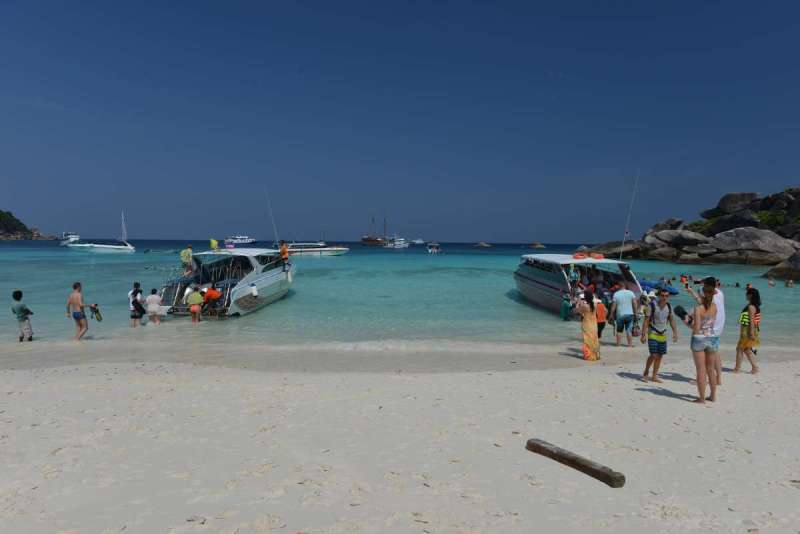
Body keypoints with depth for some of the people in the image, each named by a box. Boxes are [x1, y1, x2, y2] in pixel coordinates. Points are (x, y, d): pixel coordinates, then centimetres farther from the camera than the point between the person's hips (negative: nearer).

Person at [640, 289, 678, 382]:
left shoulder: (669, 306, 2)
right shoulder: (652, 305, -13)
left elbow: (671, 320, 14)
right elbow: (646, 321, -11)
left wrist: (675, 332, 7)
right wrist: (643, 334, -14)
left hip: (663, 334, 5)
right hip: (653, 333, -5)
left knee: (659, 356, 7)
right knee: (653, 355, -13)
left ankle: (654, 376, 17)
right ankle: (645, 373, 8)